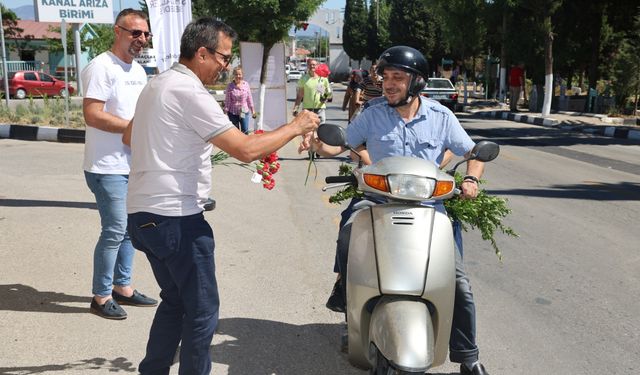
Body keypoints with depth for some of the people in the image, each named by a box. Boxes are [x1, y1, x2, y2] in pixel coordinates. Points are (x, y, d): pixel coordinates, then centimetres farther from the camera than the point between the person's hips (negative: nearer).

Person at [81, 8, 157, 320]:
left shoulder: (138, 70, 14)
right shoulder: (102, 67, -14)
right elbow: (92, 116, -21)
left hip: (133, 165, 9)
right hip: (107, 167, -9)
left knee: (129, 228, 14)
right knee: (114, 232, -5)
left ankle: (122, 286, 27)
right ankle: (101, 297, 9)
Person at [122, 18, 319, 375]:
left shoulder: (157, 85, 14)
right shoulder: (190, 92, -16)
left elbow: (129, 137, 29)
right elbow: (246, 150, -21)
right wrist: (295, 128, -9)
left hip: (145, 212, 10)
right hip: (175, 218, -10)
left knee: (175, 302, 21)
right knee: (202, 312, 2)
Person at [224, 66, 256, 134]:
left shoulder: (246, 84, -2)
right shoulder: (230, 86, -8)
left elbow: (249, 98, 4)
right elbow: (227, 100, -6)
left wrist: (252, 110, 6)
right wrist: (226, 112, -8)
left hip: (244, 112, 1)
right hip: (233, 113, -1)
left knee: (245, 131, -1)